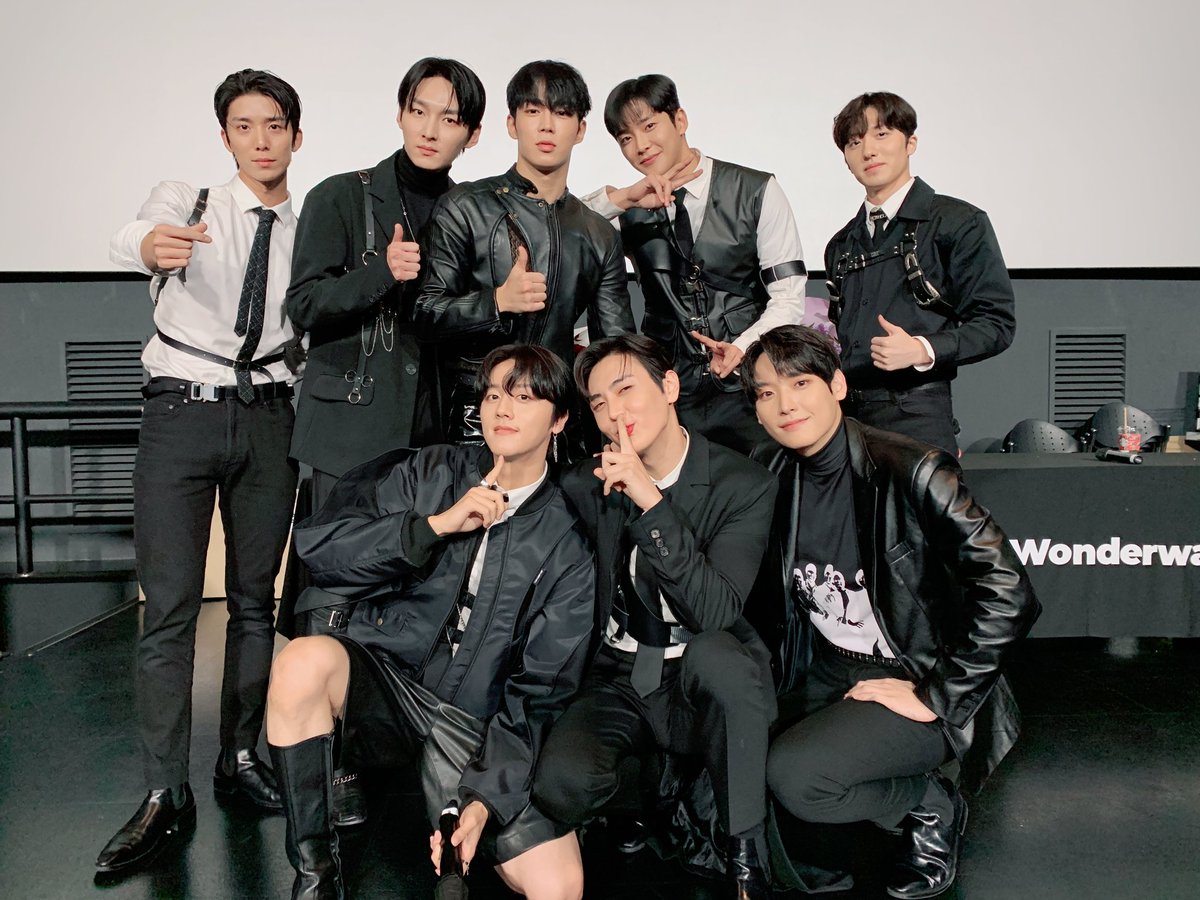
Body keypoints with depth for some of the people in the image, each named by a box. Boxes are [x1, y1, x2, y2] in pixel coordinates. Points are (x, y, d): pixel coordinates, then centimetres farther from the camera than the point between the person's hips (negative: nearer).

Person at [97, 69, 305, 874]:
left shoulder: (308, 235, 10)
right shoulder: (187, 202, 2)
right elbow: (129, 242, -21)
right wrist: (151, 244, -45)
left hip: (268, 416, 3)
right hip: (182, 411, -2)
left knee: (256, 598, 8)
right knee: (170, 606, -5)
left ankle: (241, 756, 23)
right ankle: (166, 795, 3)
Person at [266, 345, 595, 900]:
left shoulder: (566, 551, 2)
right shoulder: (430, 474, 6)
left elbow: (538, 694, -2)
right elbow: (315, 545, -5)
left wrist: (486, 796, -14)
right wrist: (435, 525, -14)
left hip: (474, 726, 0)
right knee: (306, 659, -33)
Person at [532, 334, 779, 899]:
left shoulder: (744, 486, -8)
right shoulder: (585, 486, 1)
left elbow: (714, 610, -22)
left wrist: (652, 503, -28)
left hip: (706, 689, -2)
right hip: (619, 683, 2)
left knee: (714, 651, -38)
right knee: (560, 783, -29)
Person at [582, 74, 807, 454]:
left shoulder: (757, 191, 1)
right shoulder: (631, 211, 7)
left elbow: (788, 298, -3)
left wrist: (743, 346, -21)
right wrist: (620, 199, -17)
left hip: (747, 391, -1)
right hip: (666, 397, 2)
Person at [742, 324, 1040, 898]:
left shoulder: (909, 472, -20)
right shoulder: (769, 476, -2)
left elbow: (1008, 595, -22)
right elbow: (769, 599, 12)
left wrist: (935, 696, -19)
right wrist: (774, 678, 0)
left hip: (912, 681, -6)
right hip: (825, 674, 7)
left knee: (791, 774, -26)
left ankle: (932, 807, 4)